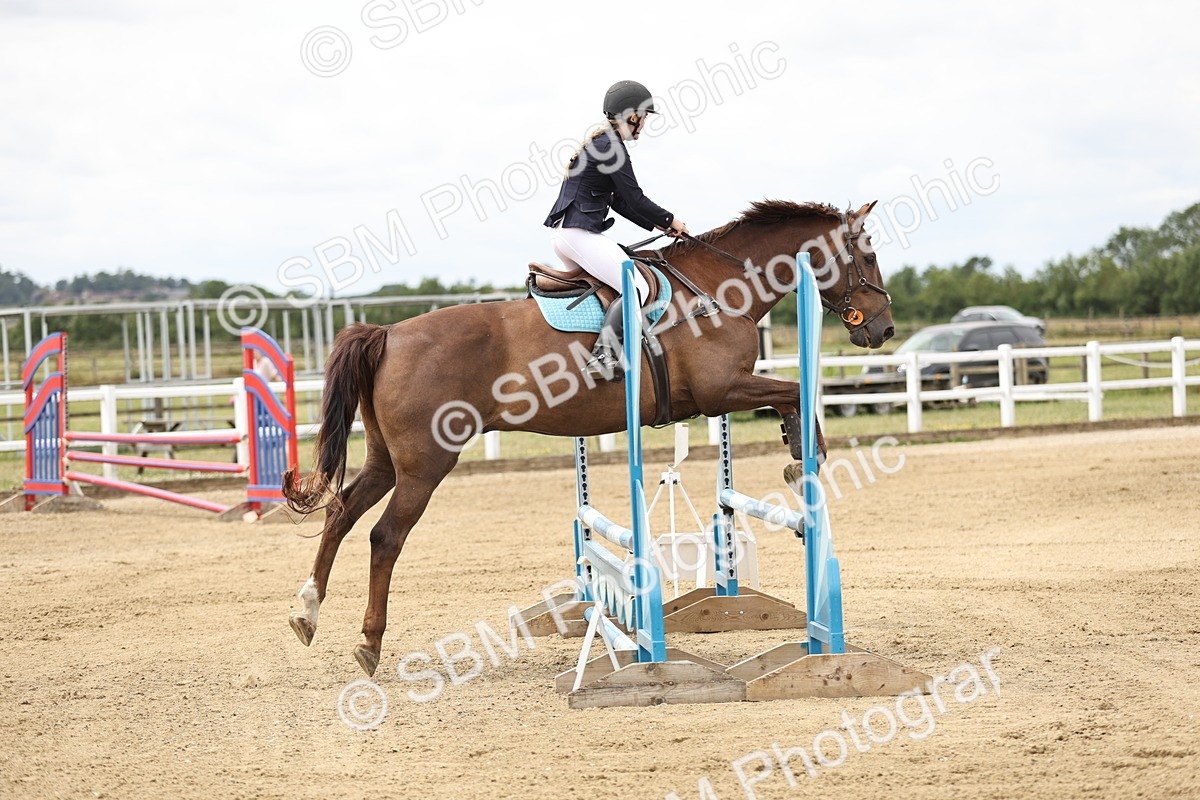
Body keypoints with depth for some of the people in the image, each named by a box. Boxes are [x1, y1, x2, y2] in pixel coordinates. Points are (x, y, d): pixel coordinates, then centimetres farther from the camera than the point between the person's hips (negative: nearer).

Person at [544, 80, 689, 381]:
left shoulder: (599, 141, 20)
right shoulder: (611, 146, -12)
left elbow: (619, 200, 23)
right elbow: (634, 198, -11)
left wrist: (657, 225, 19)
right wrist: (669, 220, 4)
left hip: (564, 232, 11)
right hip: (580, 233, -11)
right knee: (637, 288, -17)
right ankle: (603, 354, -27)